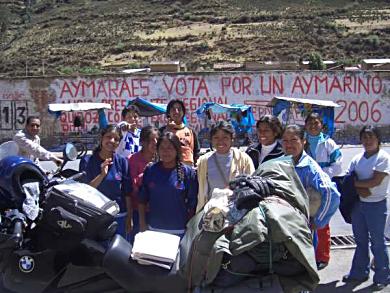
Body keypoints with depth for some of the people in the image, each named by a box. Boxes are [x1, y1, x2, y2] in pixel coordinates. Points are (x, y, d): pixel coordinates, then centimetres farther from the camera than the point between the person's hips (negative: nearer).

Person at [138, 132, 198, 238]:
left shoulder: (188, 172, -5)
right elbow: (142, 200, 7)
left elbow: (192, 203, -2)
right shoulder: (150, 170, 2)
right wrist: (142, 224, 4)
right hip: (153, 229, 2)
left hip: (179, 230, -2)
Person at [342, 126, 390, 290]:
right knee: (360, 240, 16)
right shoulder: (357, 159, 7)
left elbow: (375, 181, -18)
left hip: (376, 205, -5)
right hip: (358, 204, 5)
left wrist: (354, 183, -10)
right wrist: (359, 189, -17)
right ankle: (359, 272, 28)